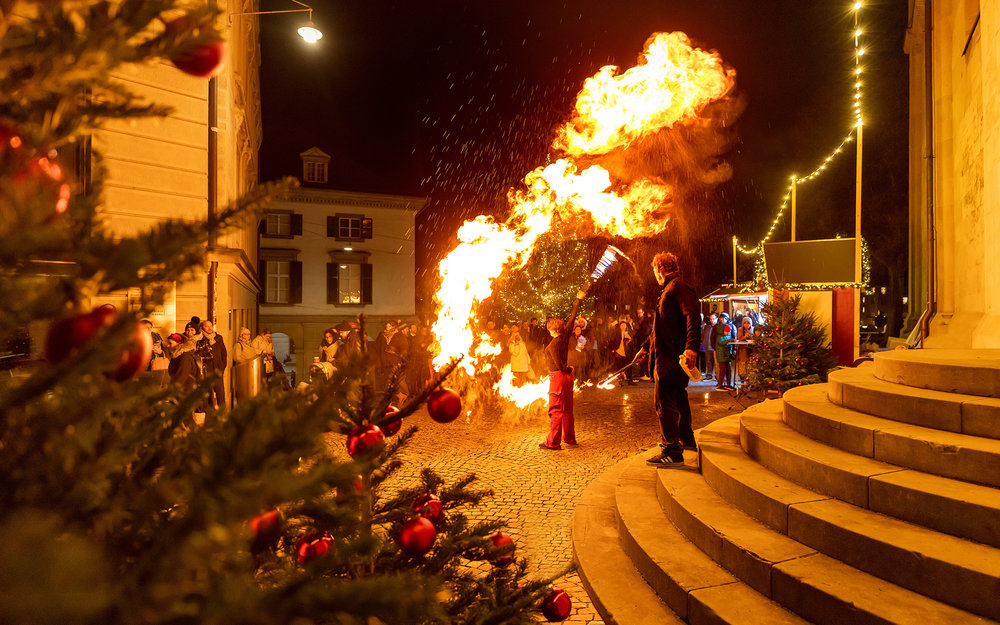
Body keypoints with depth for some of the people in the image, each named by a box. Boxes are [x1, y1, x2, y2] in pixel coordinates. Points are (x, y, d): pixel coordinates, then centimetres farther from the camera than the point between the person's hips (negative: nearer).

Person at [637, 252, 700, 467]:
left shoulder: (678, 287, -11)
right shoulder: (668, 290, 22)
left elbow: (693, 316, -25)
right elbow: (661, 327, 31)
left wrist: (692, 347, -35)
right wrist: (646, 347, 38)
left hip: (671, 357, -11)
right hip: (668, 356, 11)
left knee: (664, 403, -10)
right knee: (678, 400, 21)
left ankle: (672, 453, -7)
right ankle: (686, 440, 36)